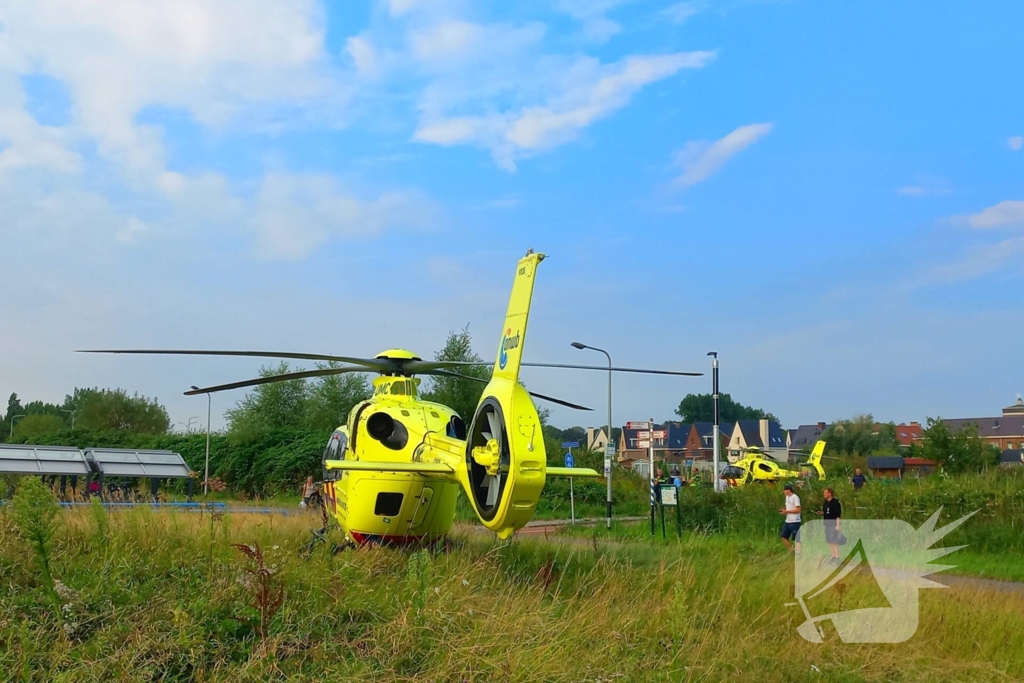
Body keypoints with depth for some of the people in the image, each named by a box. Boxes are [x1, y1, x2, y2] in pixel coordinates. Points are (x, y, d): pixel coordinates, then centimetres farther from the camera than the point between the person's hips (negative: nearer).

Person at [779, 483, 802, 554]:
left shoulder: (795, 497, -14)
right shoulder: (787, 497, 14)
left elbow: (798, 510, -20)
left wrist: (786, 511, -18)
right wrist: (784, 510, 2)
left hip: (794, 522, -9)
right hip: (787, 521, 9)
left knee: (796, 538, -4)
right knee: (783, 536, 9)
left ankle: (798, 553, 2)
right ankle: (791, 550, 19)